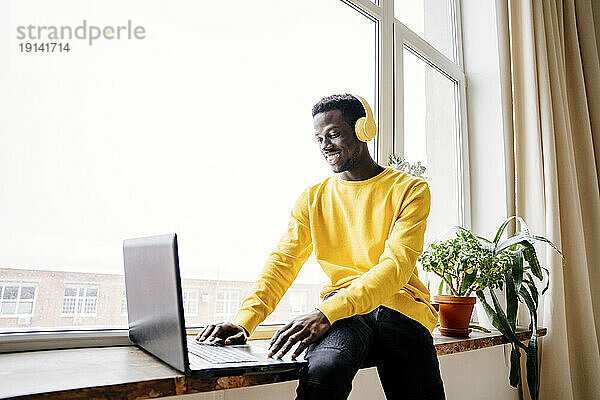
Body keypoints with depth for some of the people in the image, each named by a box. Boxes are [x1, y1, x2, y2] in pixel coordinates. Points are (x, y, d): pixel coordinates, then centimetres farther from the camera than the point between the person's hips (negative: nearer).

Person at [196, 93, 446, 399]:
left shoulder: (409, 190, 1)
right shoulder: (313, 198, 12)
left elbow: (396, 266, -13)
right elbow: (283, 263, 3)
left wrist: (326, 313, -26)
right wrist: (243, 321, -14)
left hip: (400, 308, 1)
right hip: (342, 312, 0)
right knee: (322, 373, -31)